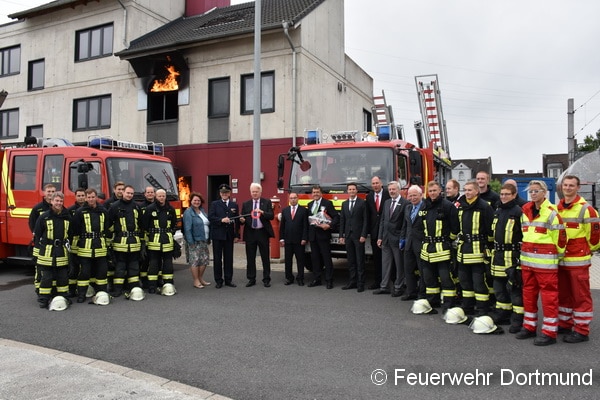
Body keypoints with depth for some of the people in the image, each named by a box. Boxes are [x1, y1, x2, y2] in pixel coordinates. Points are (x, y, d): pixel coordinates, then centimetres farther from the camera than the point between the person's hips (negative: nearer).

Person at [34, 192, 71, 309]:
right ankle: (43, 300, 11)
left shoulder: (67, 217, 7)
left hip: (62, 252, 3)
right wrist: (41, 247, -3)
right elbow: (37, 234, 0)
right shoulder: (44, 217, -4)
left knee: (63, 276, 9)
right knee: (46, 277, 2)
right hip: (46, 252, -3)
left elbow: (70, 233, 19)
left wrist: (67, 242, 8)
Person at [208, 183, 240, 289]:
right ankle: (218, 280, 13)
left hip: (229, 235, 2)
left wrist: (237, 235, 3)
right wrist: (221, 220, -22)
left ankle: (228, 280, 17)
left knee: (229, 258, 7)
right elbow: (210, 218, -8)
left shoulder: (234, 205, 9)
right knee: (217, 258, 4)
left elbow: (237, 221, 7)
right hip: (217, 235, -2)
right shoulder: (214, 204, 4)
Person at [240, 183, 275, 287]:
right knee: (250, 258, 6)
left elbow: (271, 216, -8)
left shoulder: (267, 202, 3)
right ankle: (251, 279, 16)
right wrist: (242, 220, -15)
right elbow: (243, 219, 7)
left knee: (265, 257, 3)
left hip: (263, 232, -2)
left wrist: (262, 212, -24)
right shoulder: (245, 204, 9)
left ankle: (266, 279, 12)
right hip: (250, 233, 2)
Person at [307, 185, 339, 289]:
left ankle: (329, 280, 3)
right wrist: (307, 234, 6)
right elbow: (308, 219, 17)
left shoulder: (327, 203, -3)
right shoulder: (310, 204, 15)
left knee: (327, 258, -2)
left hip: (323, 234, -6)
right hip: (313, 235, 6)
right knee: (315, 258, 10)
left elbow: (336, 217, -7)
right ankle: (316, 279, 18)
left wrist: (330, 225, -22)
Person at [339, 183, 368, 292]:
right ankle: (352, 281, 15)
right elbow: (342, 220, 12)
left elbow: (365, 220, -5)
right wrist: (341, 236, 6)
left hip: (358, 236, -5)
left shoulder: (362, 203, -1)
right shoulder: (344, 204, 13)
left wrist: (363, 235, -13)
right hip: (348, 236, 5)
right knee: (351, 260, 9)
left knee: (360, 260, -1)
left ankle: (360, 283, 3)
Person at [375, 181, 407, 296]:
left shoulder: (405, 203, -9)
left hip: (398, 239, -6)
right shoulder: (386, 202, 12)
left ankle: (398, 287, 15)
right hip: (386, 238, 6)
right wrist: (380, 237, 9)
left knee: (399, 264, 5)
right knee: (385, 263, 11)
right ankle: (384, 287, 19)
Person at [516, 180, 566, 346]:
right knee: (528, 293, 13)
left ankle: (549, 332, 7)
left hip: (545, 262, -7)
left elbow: (560, 237, -8)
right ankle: (529, 326, 25)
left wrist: (557, 255, 0)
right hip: (527, 260, 7)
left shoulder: (551, 213, -11)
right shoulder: (525, 211, 10)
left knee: (548, 295, 0)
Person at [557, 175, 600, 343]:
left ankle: (582, 331, 9)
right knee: (563, 294, 16)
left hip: (578, 260, -7)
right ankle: (564, 324, 29)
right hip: (561, 260, 7)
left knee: (581, 296, 1)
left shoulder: (586, 209, -11)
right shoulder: (557, 208, 10)